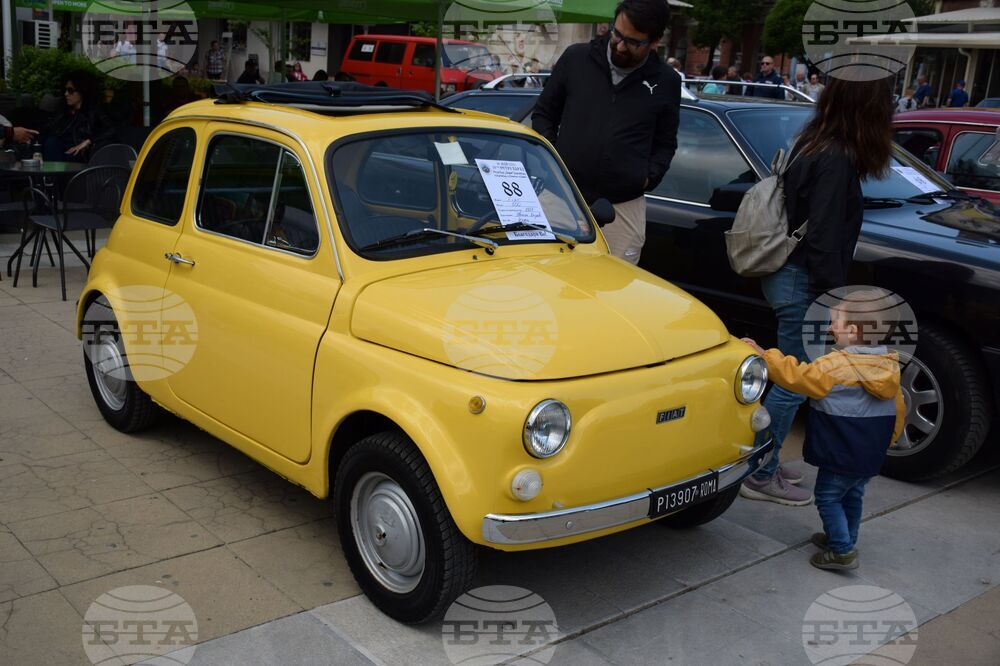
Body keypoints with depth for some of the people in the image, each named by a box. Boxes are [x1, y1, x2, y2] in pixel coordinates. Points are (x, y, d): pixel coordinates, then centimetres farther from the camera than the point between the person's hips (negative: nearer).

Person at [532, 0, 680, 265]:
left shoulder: (666, 82, 3)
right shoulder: (576, 58, 2)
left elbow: (665, 143, 15)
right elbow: (543, 113, 13)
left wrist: (649, 177, -1)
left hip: (624, 206, 0)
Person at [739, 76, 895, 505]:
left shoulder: (812, 144, 8)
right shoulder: (837, 160, -20)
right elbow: (824, 240, -22)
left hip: (788, 274, 9)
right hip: (803, 283, -9)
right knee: (794, 384, 1)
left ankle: (763, 463, 29)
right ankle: (761, 476, 12)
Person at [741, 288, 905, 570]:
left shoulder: (836, 366, -22)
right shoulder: (889, 366, 2)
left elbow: (796, 376, -19)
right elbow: (898, 413, 11)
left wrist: (763, 355, -11)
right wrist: (882, 443, 24)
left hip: (841, 456, -7)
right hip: (872, 456, 7)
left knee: (828, 497, 7)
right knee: (852, 496, 23)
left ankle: (842, 551, 4)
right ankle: (846, 540, 36)